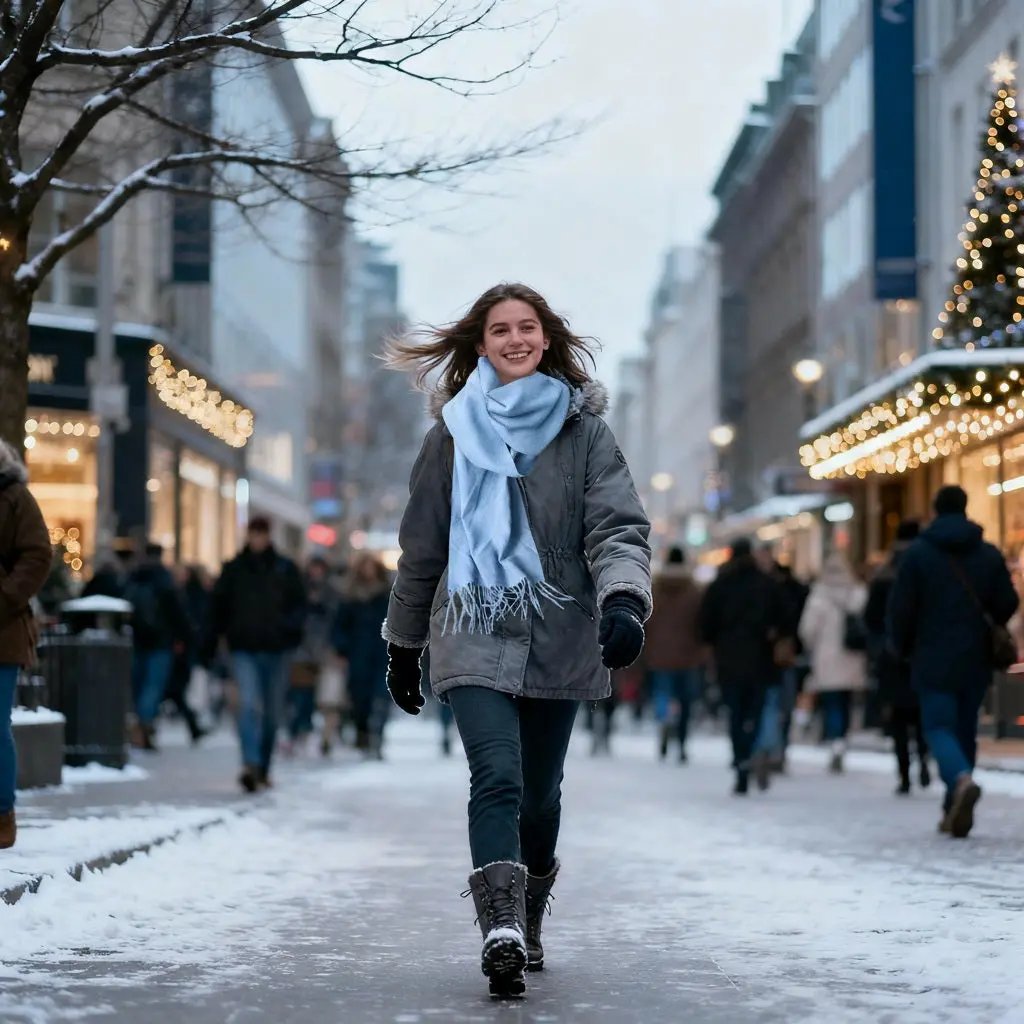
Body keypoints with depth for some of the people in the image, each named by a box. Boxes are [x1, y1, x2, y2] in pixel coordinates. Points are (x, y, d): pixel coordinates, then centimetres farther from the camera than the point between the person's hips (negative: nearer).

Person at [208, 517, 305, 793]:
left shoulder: (286, 569, 5)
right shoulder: (234, 570, 6)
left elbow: (299, 604, 6)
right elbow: (218, 607, 10)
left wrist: (290, 628, -13)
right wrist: (211, 644, 4)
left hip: (276, 649, 1)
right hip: (243, 649, -1)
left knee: (271, 713, 9)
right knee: (249, 704, -18)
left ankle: (263, 769, 22)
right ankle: (251, 765, -28)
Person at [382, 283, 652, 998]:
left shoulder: (583, 430, 4)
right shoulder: (456, 434, 7)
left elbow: (618, 527, -5)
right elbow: (421, 546, 13)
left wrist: (623, 599, -25)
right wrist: (404, 646, 15)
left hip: (558, 641, 1)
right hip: (475, 638, -1)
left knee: (541, 793, 11)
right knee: (498, 778, -19)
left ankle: (526, 923, 31)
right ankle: (502, 934, -28)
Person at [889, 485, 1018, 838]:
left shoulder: (917, 554, -5)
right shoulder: (989, 555, 4)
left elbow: (901, 609, -5)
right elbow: (1007, 604, 4)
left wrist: (901, 647, 11)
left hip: (935, 660, -3)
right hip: (976, 660, 3)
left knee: (939, 727, -3)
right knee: (965, 728, 12)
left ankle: (962, 779, -33)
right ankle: (955, 810, 13)